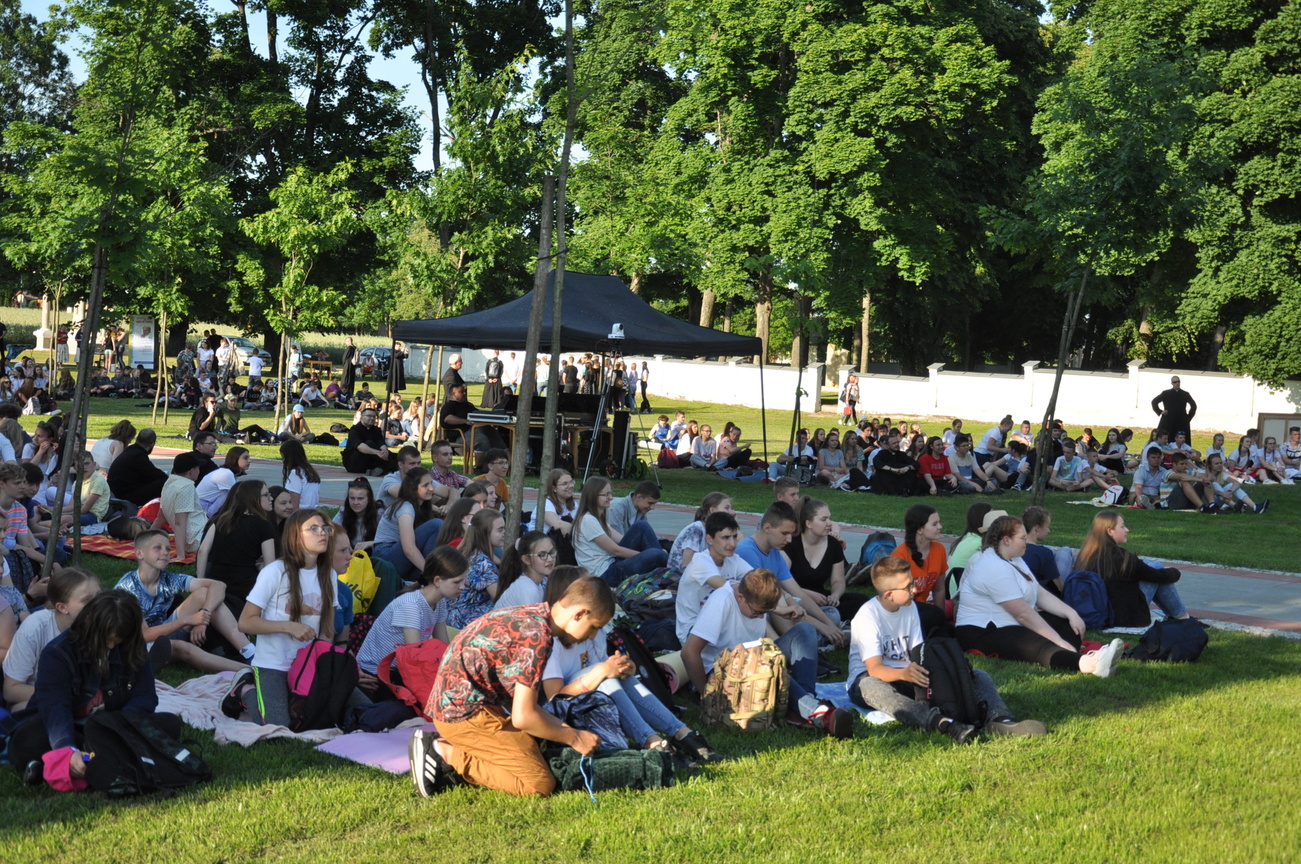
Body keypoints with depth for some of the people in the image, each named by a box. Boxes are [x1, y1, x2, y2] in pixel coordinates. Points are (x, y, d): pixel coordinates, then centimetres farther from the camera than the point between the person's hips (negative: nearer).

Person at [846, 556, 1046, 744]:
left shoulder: (910, 607, 7)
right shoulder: (867, 616, -15)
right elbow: (874, 668, -25)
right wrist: (904, 674, -46)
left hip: (905, 676, 7)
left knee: (979, 676, -9)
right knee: (870, 687, -46)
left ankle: (998, 719, -44)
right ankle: (943, 724, -70)